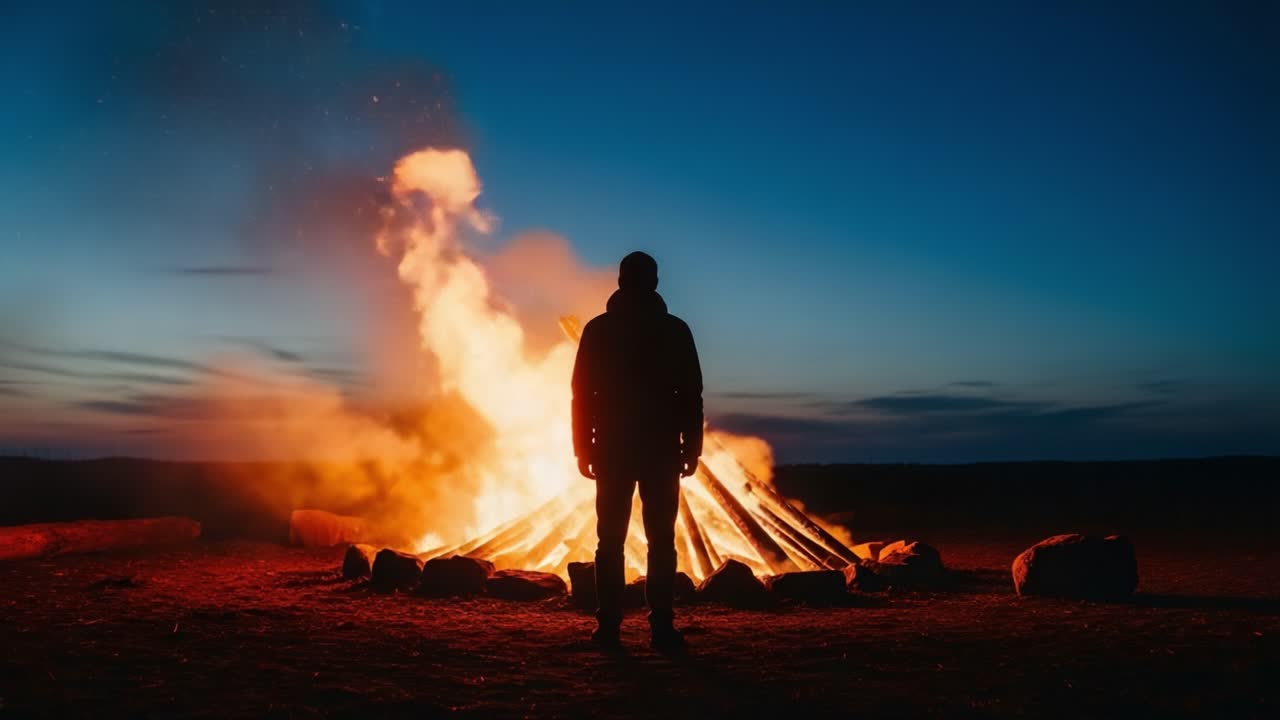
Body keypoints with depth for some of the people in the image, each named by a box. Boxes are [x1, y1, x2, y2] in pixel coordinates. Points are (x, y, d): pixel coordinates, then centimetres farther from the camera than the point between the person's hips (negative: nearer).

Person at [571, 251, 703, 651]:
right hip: (662, 449, -1)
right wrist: (692, 447, 4)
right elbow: (691, 395, 1)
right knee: (661, 540, 2)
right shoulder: (675, 330, 1)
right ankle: (661, 627, 0)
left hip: (612, 448, 1)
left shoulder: (598, 330, 2)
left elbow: (583, 394, 1)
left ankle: (609, 627, 4)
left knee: (611, 540, 5)